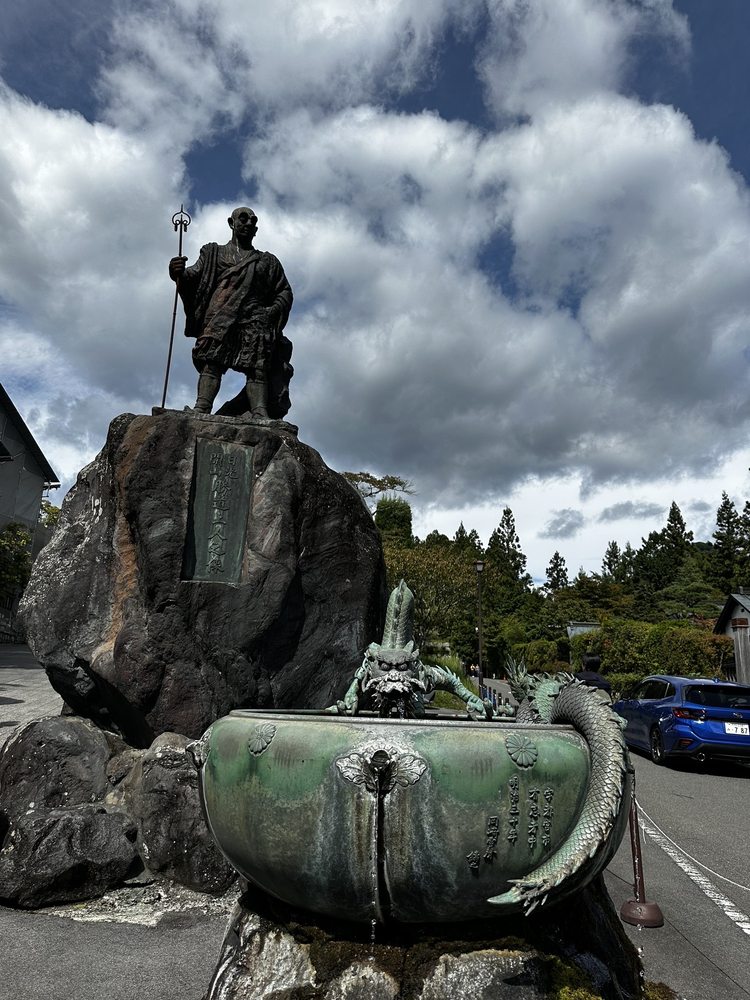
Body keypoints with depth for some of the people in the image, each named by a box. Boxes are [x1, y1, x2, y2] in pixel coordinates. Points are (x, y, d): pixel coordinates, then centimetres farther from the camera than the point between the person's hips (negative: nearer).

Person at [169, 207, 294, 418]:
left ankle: (261, 416, -36)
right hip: (219, 317, -1)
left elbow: (285, 292, 20)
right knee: (212, 361, -22)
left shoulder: (268, 261, 30)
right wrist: (179, 274, -12)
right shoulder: (214, 253, 27)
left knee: (257, 366, -20)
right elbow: (193, 277, 13)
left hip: (255, 319, 1)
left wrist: (272, 312, -1)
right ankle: (201, 410, -38)